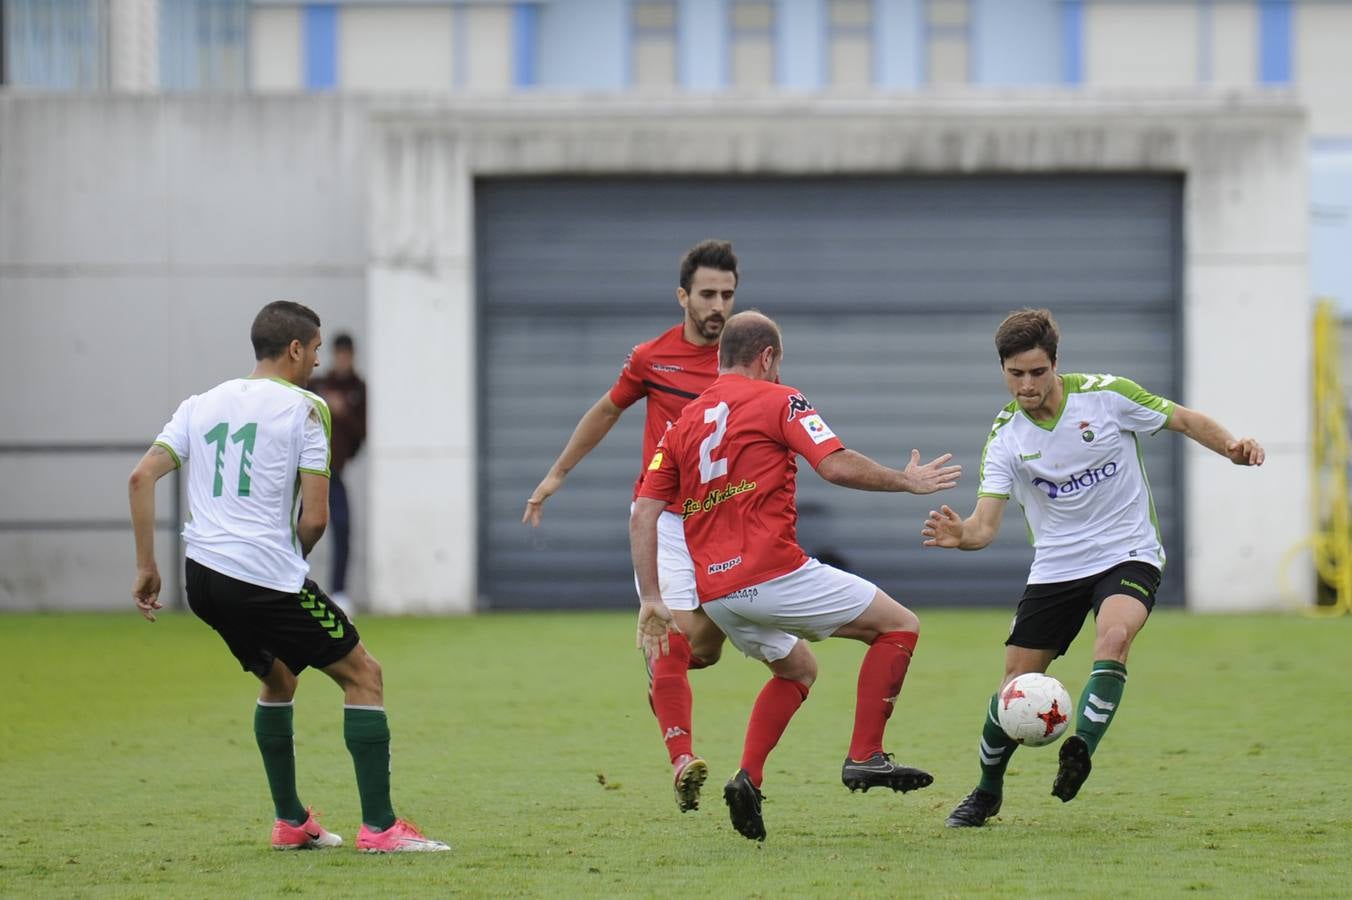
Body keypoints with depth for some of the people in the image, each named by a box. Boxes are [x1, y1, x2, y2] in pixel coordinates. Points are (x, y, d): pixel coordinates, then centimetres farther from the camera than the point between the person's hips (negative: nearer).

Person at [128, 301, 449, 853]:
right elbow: (315, 517, -8)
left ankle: (290, 822, 29)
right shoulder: (303, 407, -3)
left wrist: (146, 567, 8)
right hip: (269, 576, -7)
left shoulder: (202, 404, 14)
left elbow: (141, 477, 6)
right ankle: (379, 828, -3)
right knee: (363, 674, 4)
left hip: (202, 577, 7)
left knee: (277, 678, 29)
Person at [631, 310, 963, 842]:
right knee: (898, 626, 5)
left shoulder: (684, 423, 17)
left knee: (797, 668, 30)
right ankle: (864, 758, -3)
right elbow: (836, 466, -12)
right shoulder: (776, 401, 1)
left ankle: (748, 778, 11)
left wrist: (651, 599, 12)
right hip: (772, 574, -7)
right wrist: (906, 481, 2)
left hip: (715, 592, 7)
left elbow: (642, 516, 11)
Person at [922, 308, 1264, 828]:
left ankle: (1080, 752, -33)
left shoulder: (1106, 395, -11)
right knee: (1015, 685, 0)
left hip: (1128, 555, -2)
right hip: (1055, 567, 2)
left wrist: (1232, 448, -19)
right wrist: (960, 535, -38)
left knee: (1113, 636, -35)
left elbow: (1184, 420, 0)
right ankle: (987, 793, 23)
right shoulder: (1004, 437, -6)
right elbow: (986, 524, -14)